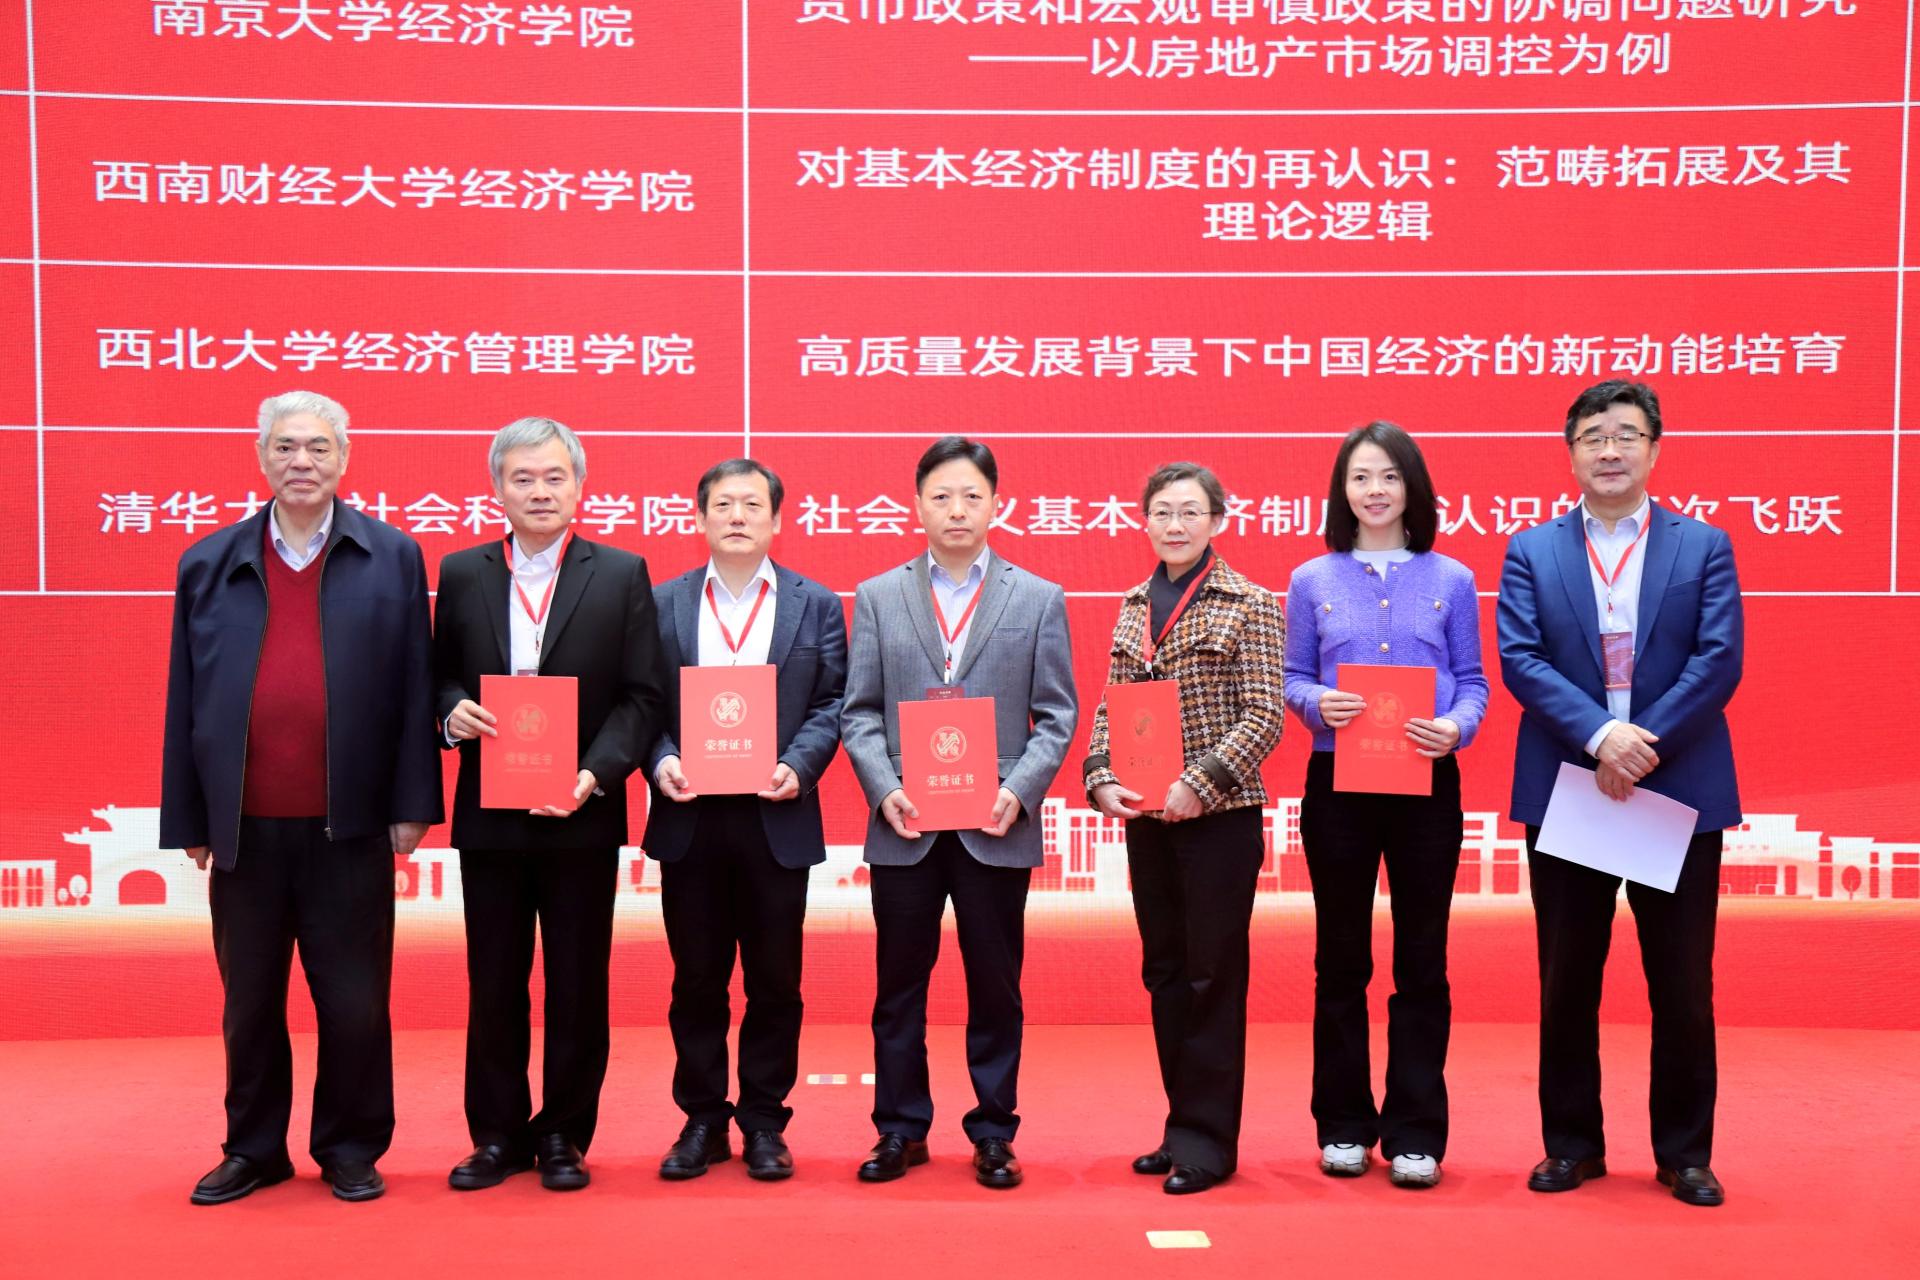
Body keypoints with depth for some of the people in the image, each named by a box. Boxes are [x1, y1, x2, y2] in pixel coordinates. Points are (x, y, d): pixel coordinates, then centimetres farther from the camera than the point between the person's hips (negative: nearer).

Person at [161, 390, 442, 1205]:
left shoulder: (392, 558, 3)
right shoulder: (208, 565, 8)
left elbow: (413, 690, 0)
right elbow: (186, 700, 7)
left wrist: (411, 804, -5)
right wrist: (187, 819, 4)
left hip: (350, 829, -2)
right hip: (244, 828, 2)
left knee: (354, 1003, 6)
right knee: (249, 1005, 13)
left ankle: (350, 1148, 22)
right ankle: (253, 1149, 28)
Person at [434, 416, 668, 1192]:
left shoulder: (622, 575, 1)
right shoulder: (461, 574, 7)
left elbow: (643, 696, -3)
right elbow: (440, 679, 11)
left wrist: (596, 772, -16)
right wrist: (454, 714, -12)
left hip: (582, 815, -2)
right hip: (489, 815, 2)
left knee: (578, 988, 6)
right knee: (493, 985, 9)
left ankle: (563, 1136, 20)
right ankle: (497, 1135, 23)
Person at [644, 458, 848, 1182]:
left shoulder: (817, 605, 7)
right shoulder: (662, 604, 8)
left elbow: (832, 702, 2)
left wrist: (799, 764, -13)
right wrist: (660, 760, -12)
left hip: (776, 819, 0)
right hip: (689, 820, 1)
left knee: (775, 982, 7)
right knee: (696, 981, 8)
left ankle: (764, 1122, 20)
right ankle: (702, 1119, 21)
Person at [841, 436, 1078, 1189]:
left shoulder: (1039, 599, 5)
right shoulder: (877, 597, 8)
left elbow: (1056, 715, 2)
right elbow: (860, 711, 4)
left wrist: (1020, 791, -13)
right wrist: (884, 789, -11)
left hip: (997, 827, -1)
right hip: (904, 826, 1)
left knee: (996, 987, 8)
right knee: (899, 986, 9)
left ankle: (993, 1134, 20)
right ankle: (900, 1129, 22)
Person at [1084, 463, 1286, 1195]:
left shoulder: (1248, 605, -5)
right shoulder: (1133, 608, 11)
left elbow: (1264, 715, -11)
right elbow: (1108, 708, 10)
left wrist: (1199, 783, -19)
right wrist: (1102, 779, -6)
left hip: (1219, 816, -5)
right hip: (1146, 818, 6)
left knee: (1213, 975, 1)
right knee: (1164, 972, 12)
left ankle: (1209, 1137, 12)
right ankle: (1183, 1124, 24)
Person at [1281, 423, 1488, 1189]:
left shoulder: (1451, 581, 5)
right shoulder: (1312, 581, 5)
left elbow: (1472, 681, 3)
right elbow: (1293, 677, 5)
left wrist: (1455, 728, -17)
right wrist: (1317, 703, -16)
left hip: (1426, 784, 0)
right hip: (1337, 783, 0)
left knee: (1422, 960, 3)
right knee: (1341, 959, 7)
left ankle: (1416, 1132, 12)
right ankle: (1344, 1126, 18)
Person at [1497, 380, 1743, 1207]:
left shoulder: (1704, 547, 5)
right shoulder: (1531, 551, 6)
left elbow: (1718, 660, -6)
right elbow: (1520, 660, -6)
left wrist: (1645, 747, -17)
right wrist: (1599, 736, -20)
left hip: (1679, 791, 0)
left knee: (1683, 984, 6)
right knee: (1567, 980, 8)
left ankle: (1684, 1153, 20)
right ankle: (1572, 1143, 21)